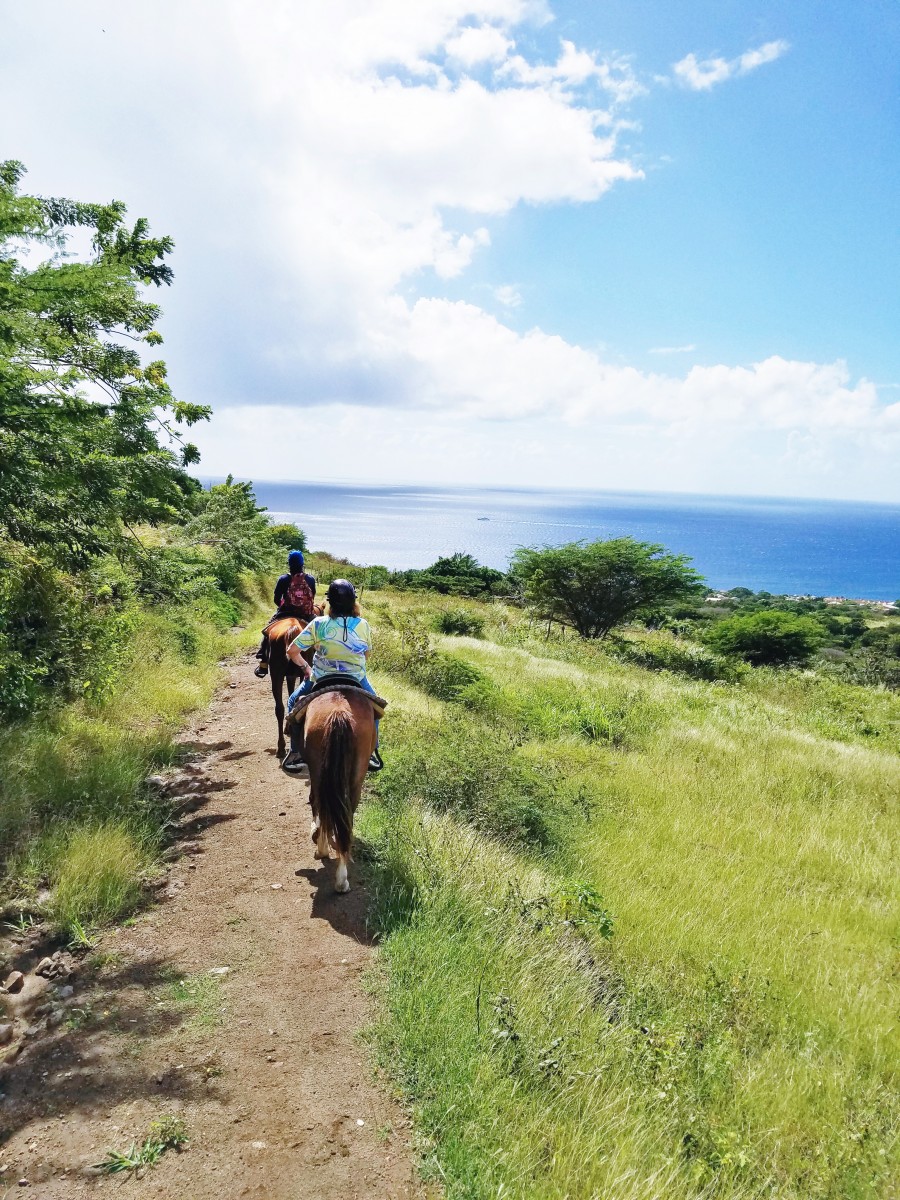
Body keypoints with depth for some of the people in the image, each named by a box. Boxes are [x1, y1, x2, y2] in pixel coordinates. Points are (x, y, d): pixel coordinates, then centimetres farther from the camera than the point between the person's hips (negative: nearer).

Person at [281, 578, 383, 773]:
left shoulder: (318, 624, -15)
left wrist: (305, 668, 7)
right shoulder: (363, 625, -10)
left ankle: (296, 754, 25)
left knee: (294, 703, 27)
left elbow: (292, 651, -11)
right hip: (356, 681, 1)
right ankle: (372, 752, 30)